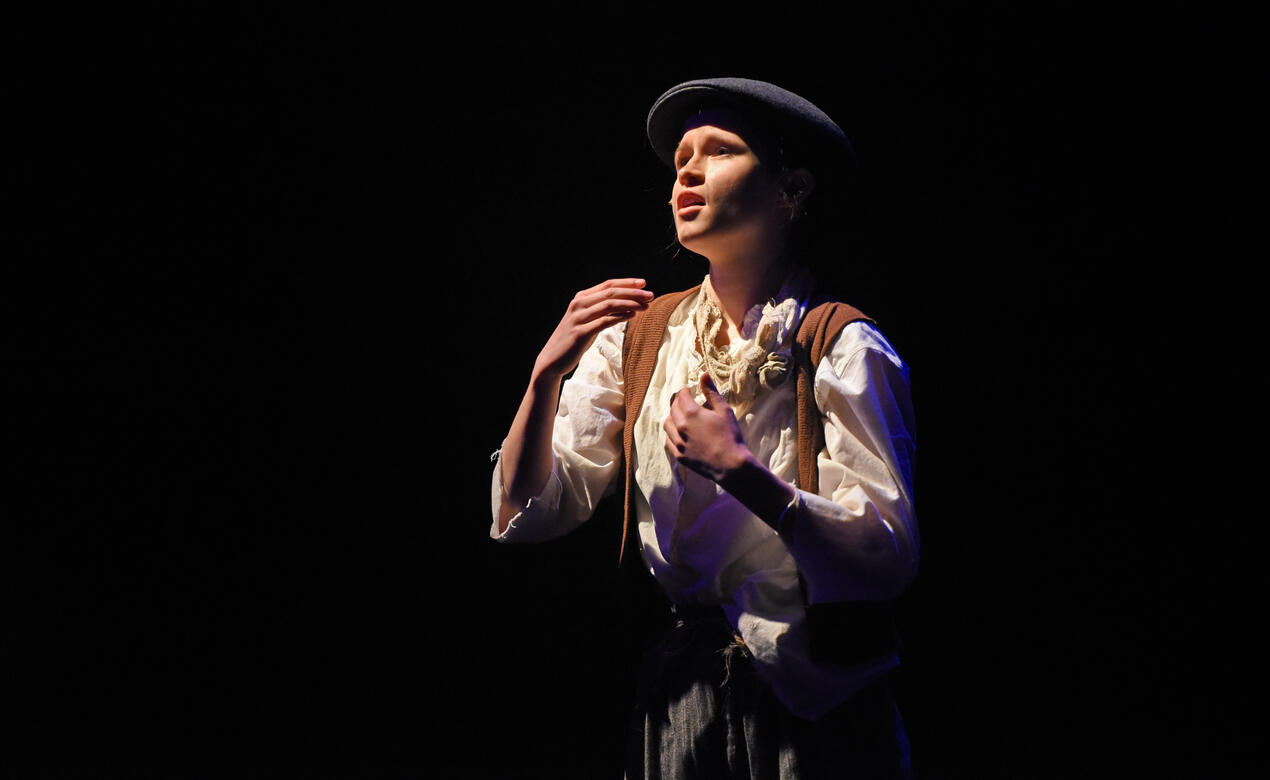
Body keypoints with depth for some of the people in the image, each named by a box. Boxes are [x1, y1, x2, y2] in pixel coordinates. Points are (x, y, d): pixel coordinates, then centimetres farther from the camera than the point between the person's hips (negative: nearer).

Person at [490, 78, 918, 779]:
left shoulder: (842, 349, -10)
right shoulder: (635, 336, 2)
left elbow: (890, 556, -19)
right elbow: (523, 518, -1)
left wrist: (736, 466, -24)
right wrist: (548, 373, -15)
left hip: (811, 717, -3)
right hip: (674, 706, 4)